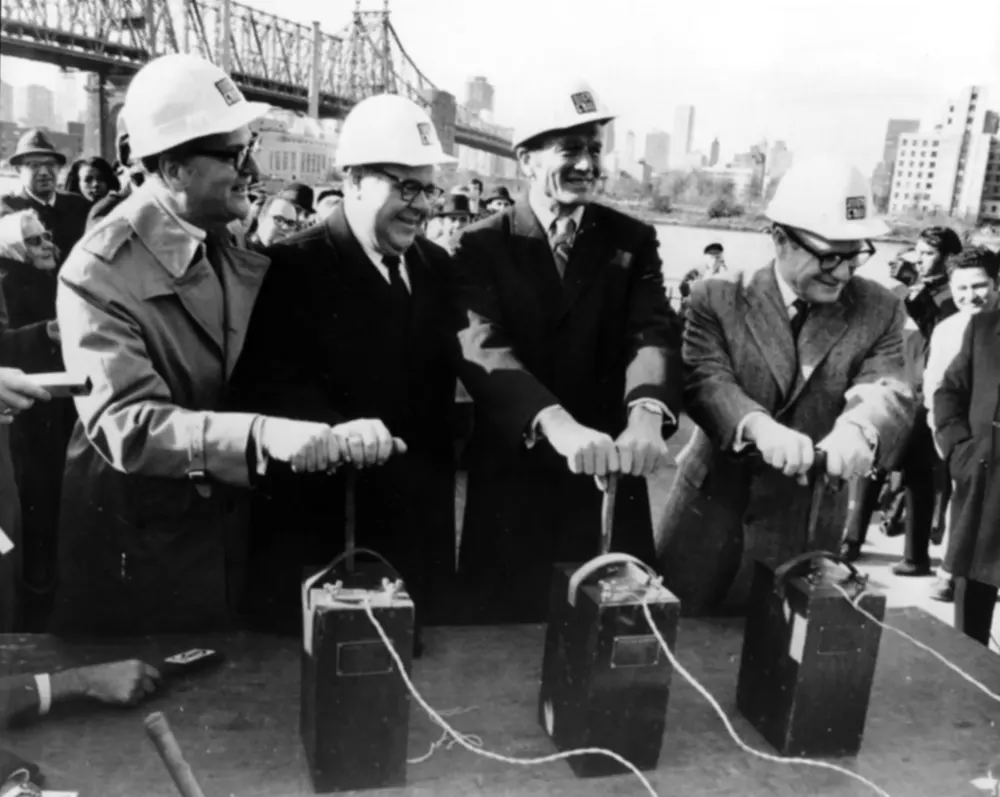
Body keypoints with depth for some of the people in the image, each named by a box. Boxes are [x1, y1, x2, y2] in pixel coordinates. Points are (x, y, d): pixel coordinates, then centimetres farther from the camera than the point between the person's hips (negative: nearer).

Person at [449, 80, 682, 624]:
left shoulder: (632, 241, 4)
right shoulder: (482, 245, -3)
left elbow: (653, 333, -11)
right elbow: (483, 347, -19)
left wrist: (645, 415, -33)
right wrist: (556, 423, -37)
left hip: (609, 476, 2)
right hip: (511, 482, -1)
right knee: (502, 625, 10)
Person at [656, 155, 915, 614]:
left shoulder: (879, 310, -1)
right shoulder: (719, 297, -7)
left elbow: (889, 391, -13)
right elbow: (703, 379, -19)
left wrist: (859, 429, -37)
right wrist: (757, 425, -40)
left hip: (805, 524, 1)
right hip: (711, 510, -1)